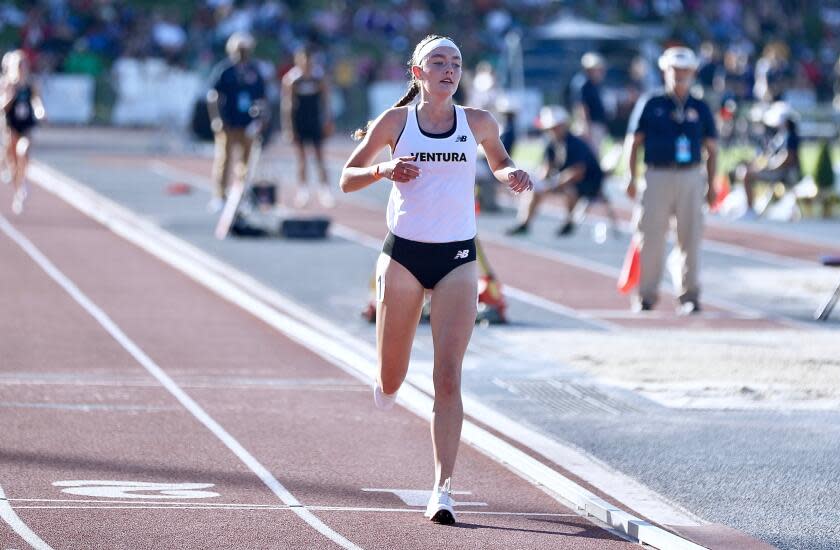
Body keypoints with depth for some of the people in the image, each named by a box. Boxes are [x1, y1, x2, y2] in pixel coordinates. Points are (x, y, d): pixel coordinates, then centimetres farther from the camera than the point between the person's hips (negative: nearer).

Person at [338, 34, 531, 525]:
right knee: (391, 381, 8)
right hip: (404, 253, 0)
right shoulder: (396, 121, -1)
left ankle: (443, 489, -13)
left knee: (448, 377, -12)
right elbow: (348, 179, 4)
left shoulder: (478, 124, 2)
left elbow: (499, 161, 21)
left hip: (457, 258, 0)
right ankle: (388, 385, 48)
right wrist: (384, 170, -16)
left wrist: (513, 176, -2)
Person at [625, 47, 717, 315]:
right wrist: (632, 177, -2)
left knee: (690, 239, 1)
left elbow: (711, 149, 13)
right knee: (650, 237, -2)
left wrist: (711, 184, 5)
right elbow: (634, 142, 7)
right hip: (657, 177, -1)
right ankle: (646, 295, 5)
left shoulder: (700, 108, 11)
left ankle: (690, 295, 8)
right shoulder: (650, 104, 6)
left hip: (691, 179, 1)